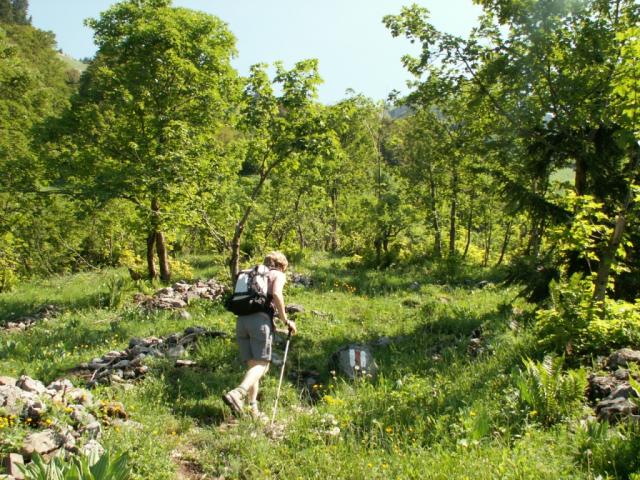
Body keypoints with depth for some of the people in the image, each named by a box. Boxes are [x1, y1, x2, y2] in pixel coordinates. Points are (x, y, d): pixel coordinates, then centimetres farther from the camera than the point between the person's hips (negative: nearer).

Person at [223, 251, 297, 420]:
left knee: (252, 365, 8)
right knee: (262, 364, -6)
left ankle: (252, 408, 0)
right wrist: (285, 320, -2)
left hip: (241, 320, 6)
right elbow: (276, 294, -9)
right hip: (260, 319, -6)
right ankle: (238, 393, -29)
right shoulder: (279, 275, 12)